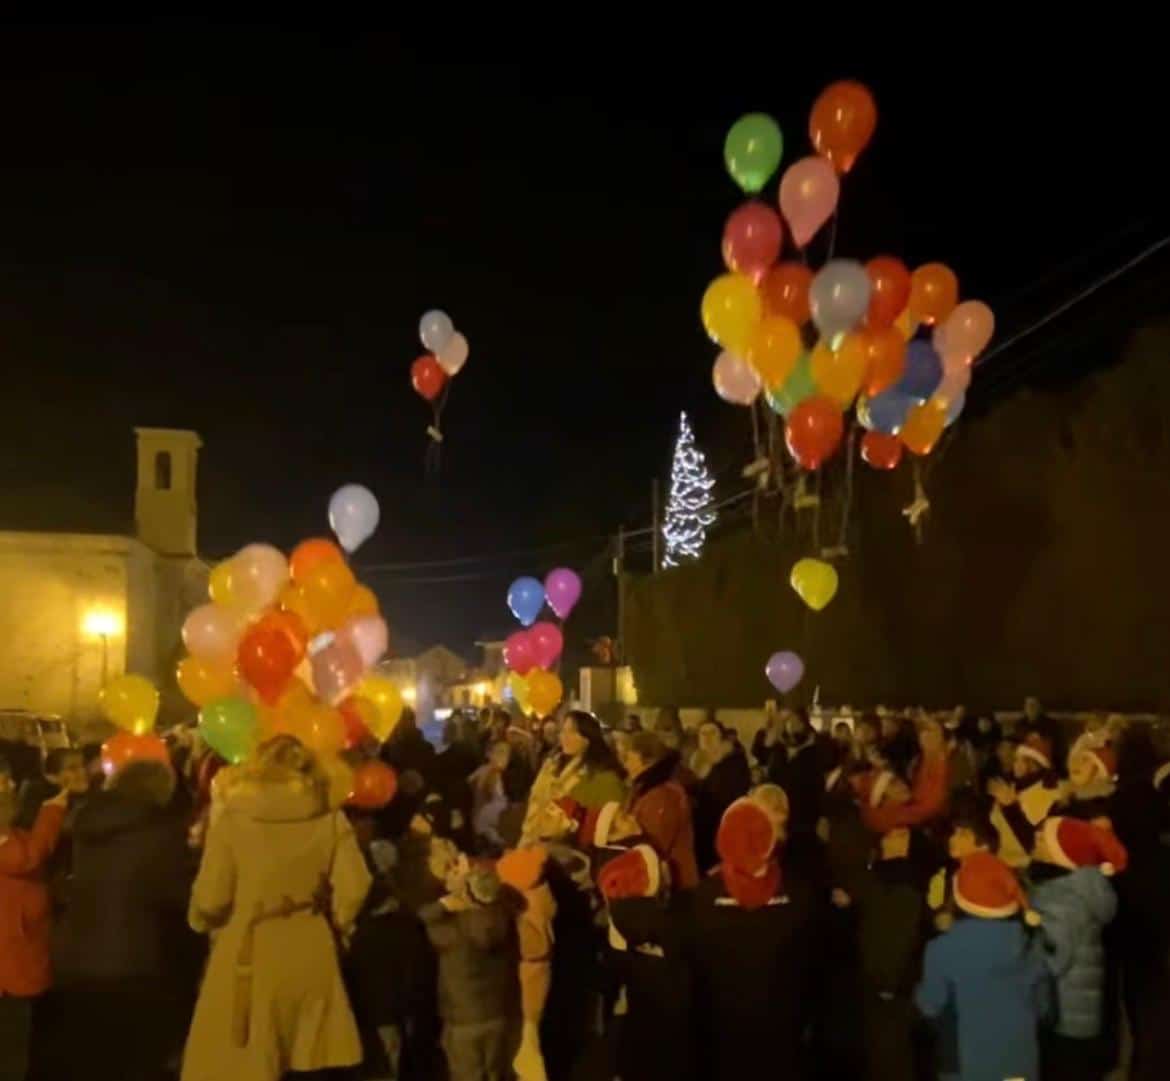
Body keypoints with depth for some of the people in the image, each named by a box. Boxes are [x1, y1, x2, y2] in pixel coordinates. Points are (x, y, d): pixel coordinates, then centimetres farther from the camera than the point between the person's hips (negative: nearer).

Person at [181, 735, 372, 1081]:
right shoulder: (331, 820, -1)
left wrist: (200, 921, 15)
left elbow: (210, 899, -8)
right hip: (311, 953, 3)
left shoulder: (234, 819, -7)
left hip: (249, 955, -2)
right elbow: (353, 888, -7)